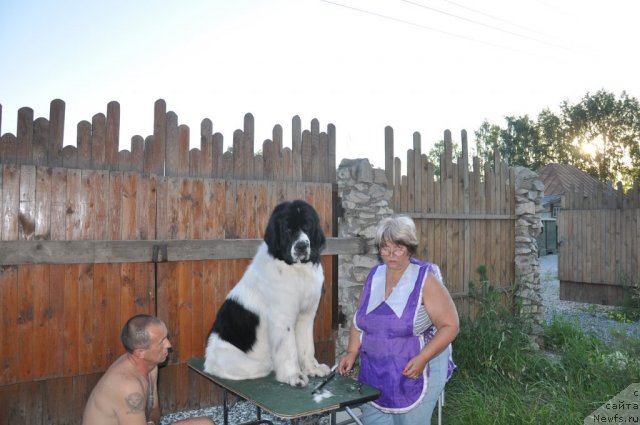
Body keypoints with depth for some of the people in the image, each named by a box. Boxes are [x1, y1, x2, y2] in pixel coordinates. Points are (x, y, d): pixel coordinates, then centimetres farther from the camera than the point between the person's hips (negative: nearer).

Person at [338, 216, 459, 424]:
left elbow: (450, 325, -14)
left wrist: (422, 358, -24)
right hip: (374, 372, 5)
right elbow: (360, 319, 11)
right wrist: (352, 352, -1)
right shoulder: (374, 276, 1)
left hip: (416, 372, -5)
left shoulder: (425, 279, -15)